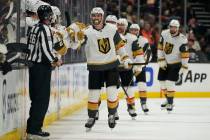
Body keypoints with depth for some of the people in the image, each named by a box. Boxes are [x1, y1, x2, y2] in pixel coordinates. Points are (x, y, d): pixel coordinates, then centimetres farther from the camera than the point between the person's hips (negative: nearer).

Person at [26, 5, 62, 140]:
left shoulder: (34, 28, 13)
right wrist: (55, 60, -5)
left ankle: (31, 128, 18)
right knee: (42, 98, -6)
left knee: (36, 97, 14)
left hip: (33, 65, 9)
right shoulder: (45, 29, -15)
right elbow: (46, 49, -21)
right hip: (42, 67, -9)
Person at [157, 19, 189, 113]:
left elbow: (185, 55, -19)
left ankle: (170, 103, -2)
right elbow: (160, 47, -2)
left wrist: (184, 68, -19)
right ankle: (168, 100, 29)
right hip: (165, 62, 5)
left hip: (175, 64, -5)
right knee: (162, 81, 8)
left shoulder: (182, 40, -22)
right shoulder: (164, 34, -10)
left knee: (170, 82, -14)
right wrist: (161, 60, -6)